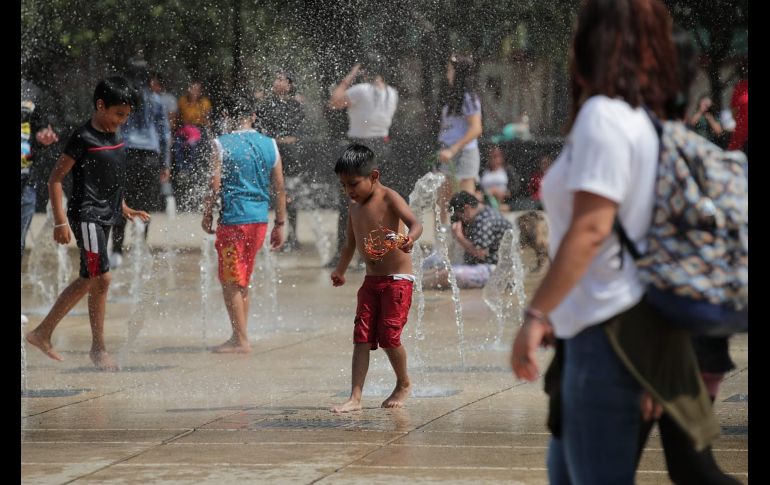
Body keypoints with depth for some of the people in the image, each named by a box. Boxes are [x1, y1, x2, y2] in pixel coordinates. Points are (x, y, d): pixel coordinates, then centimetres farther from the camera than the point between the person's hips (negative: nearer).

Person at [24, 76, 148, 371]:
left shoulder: (114, 137, 11)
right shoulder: (83, 139, -13)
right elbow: (55, 179, -12)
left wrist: (124, 208, 21)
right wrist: (60, 220, -16)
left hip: (106, 218, 9)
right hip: (87, 216, -9)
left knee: (87, 281, 11)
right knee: (101, 279, -10)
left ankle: (42, 333, 20)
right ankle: (98, 348, 1)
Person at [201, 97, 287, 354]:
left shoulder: (221, 144, -8)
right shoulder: (270, 145, 5)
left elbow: (215, 185, -11)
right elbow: (279, 188, 7)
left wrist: (207, 214, 3)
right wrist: (279, 224, 15)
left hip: (233, 219, -5)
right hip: (260, 219, 5)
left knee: (230, 282, 2)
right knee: (242, 281, 18)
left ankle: (241, 340, 0)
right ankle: (239, 336, 22)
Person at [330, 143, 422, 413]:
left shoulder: (389, 198, -12)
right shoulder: (355, 206, 9)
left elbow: (415, 222, -28)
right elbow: (351, 242, 25)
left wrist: (410, 237, -50)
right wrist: (340, 270, 35)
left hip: (397, 279, -6)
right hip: (371, 280, 7)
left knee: (389, 335, -7)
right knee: (362, 337, -4)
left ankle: (403, 384, 19)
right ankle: (355, 397, -8)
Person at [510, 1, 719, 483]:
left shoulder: (602, 115, -14)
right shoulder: (644, 119, 13)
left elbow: (590, 228, -21)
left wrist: (536, 315, -20)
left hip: (608, 333, -10)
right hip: (621, 326, 10)